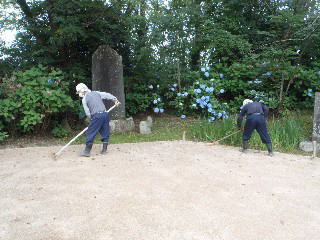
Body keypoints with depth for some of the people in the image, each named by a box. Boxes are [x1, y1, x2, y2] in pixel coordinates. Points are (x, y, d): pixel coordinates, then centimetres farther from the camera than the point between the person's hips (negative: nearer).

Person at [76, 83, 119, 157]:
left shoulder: (84, 99, 3)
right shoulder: (96, 93, 15)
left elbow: (87, 112, 2)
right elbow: (107, 95, 15)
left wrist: (91, 118, 16)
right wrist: (115, 99, 24)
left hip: (96, 116, -5)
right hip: (105, 114, 5)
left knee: (90, 133, 3)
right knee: (105, 132, 13)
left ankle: (87, 151, 6)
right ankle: (104, 150, 18)